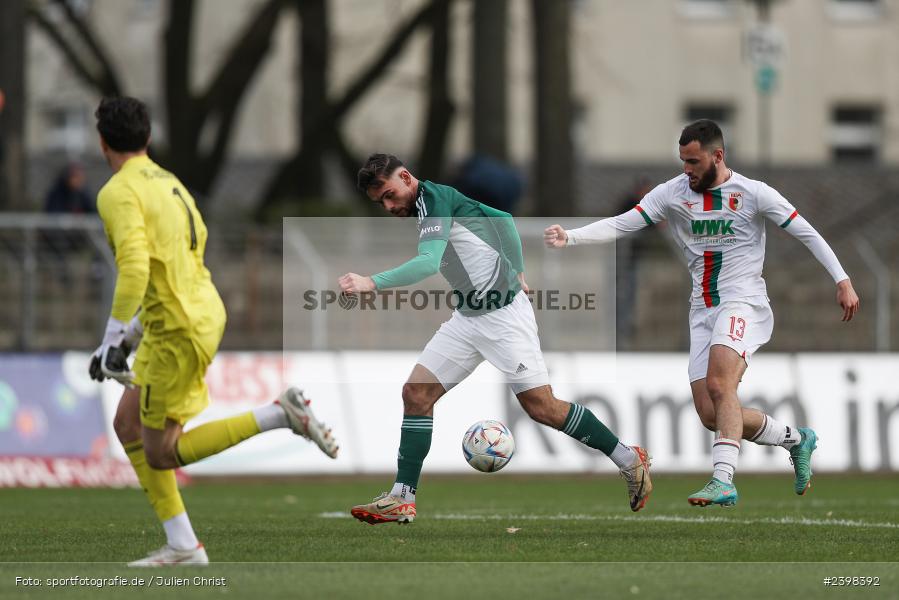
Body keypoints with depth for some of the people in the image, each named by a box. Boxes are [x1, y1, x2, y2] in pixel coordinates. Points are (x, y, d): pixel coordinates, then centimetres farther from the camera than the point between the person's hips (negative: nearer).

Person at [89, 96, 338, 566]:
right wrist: (138, 328, 28)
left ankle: (281, 414, -10)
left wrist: (113, 341, -22)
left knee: (160, 453, -1)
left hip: (179, 330, -9)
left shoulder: (119, 193, -13)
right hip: (204, 311, 9)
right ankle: (182, 545, 11)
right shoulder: (169, 183, 15)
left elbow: (135, 269, -26)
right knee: (128, 425, 14)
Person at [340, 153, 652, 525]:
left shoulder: (434, 197, -16)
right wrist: (516, 272, 13)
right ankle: (401, 500, -1)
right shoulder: (422, 207, 12)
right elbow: (502, 218, 18)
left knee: (541, 407, -8)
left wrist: (373, 283, -37)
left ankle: (630, 462, 7)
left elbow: (429, 263, -30)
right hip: (468, 319, 9)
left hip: (504, 313, -9)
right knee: (416, 393, -1)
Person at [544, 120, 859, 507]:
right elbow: (621, 224, -4)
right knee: (711, 415, 0)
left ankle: (723, 482, -36)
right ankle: (796, 439, 23)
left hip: (743, 302, -5)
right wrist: (569, 237, -18)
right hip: (703, 310, 5)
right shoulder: (673, 193, 3)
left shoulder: (754, 194, -5)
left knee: (719, 385, -29)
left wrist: (842, 281, -1)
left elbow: (806, 233, 1)